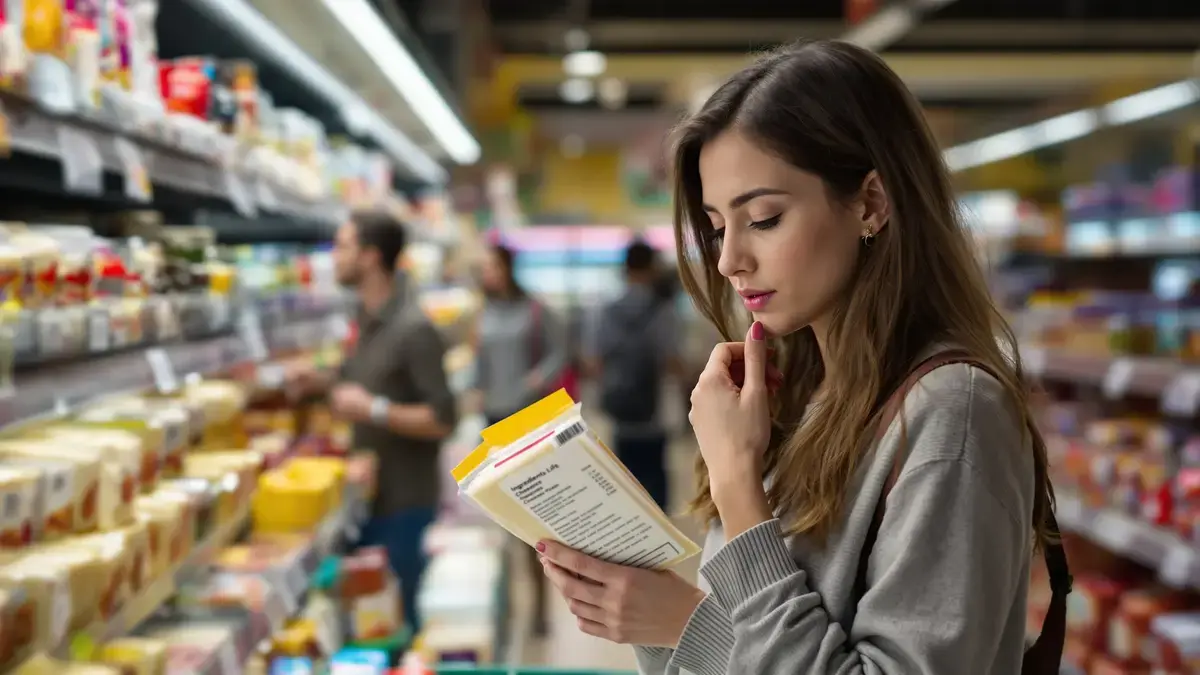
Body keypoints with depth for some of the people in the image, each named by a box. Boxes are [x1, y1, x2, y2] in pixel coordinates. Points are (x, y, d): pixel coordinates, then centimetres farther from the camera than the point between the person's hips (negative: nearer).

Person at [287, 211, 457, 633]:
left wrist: (373, 409, -25)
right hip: (369, 493, 8)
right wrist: (323, 382, 7)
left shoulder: (414, 329, -20)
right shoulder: (368, 318, 8)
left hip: (403, 503, -8)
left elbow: (442, 419, -22)